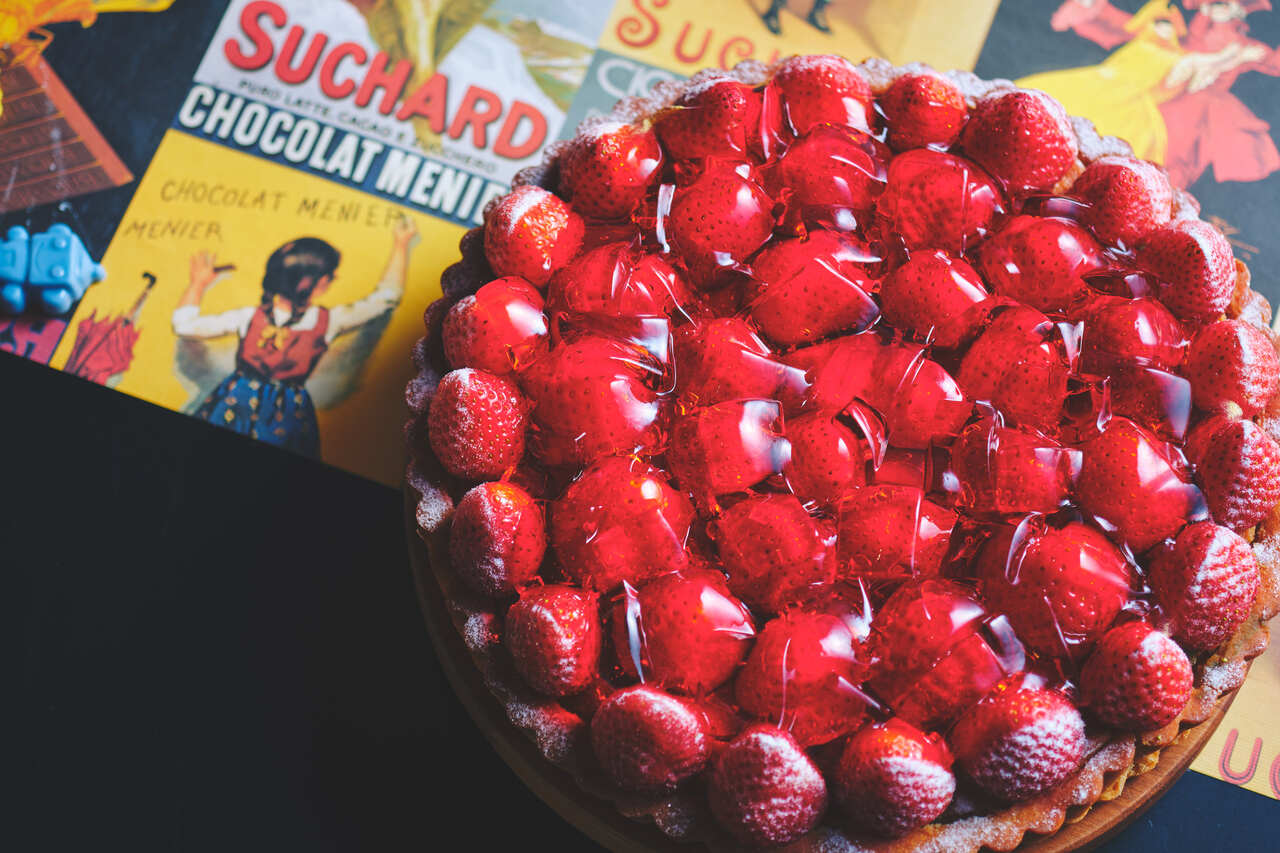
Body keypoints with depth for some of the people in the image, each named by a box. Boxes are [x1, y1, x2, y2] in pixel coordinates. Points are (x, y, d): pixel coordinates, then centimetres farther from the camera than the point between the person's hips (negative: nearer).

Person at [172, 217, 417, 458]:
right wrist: (401, 245, 8)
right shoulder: (328, 322, -15)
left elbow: (183, 324, -4)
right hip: (287, 416, 0)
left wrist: (198, 283, 10)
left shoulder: (248, 317, -15)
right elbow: (386, 295, -2)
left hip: (236, 404, 0)